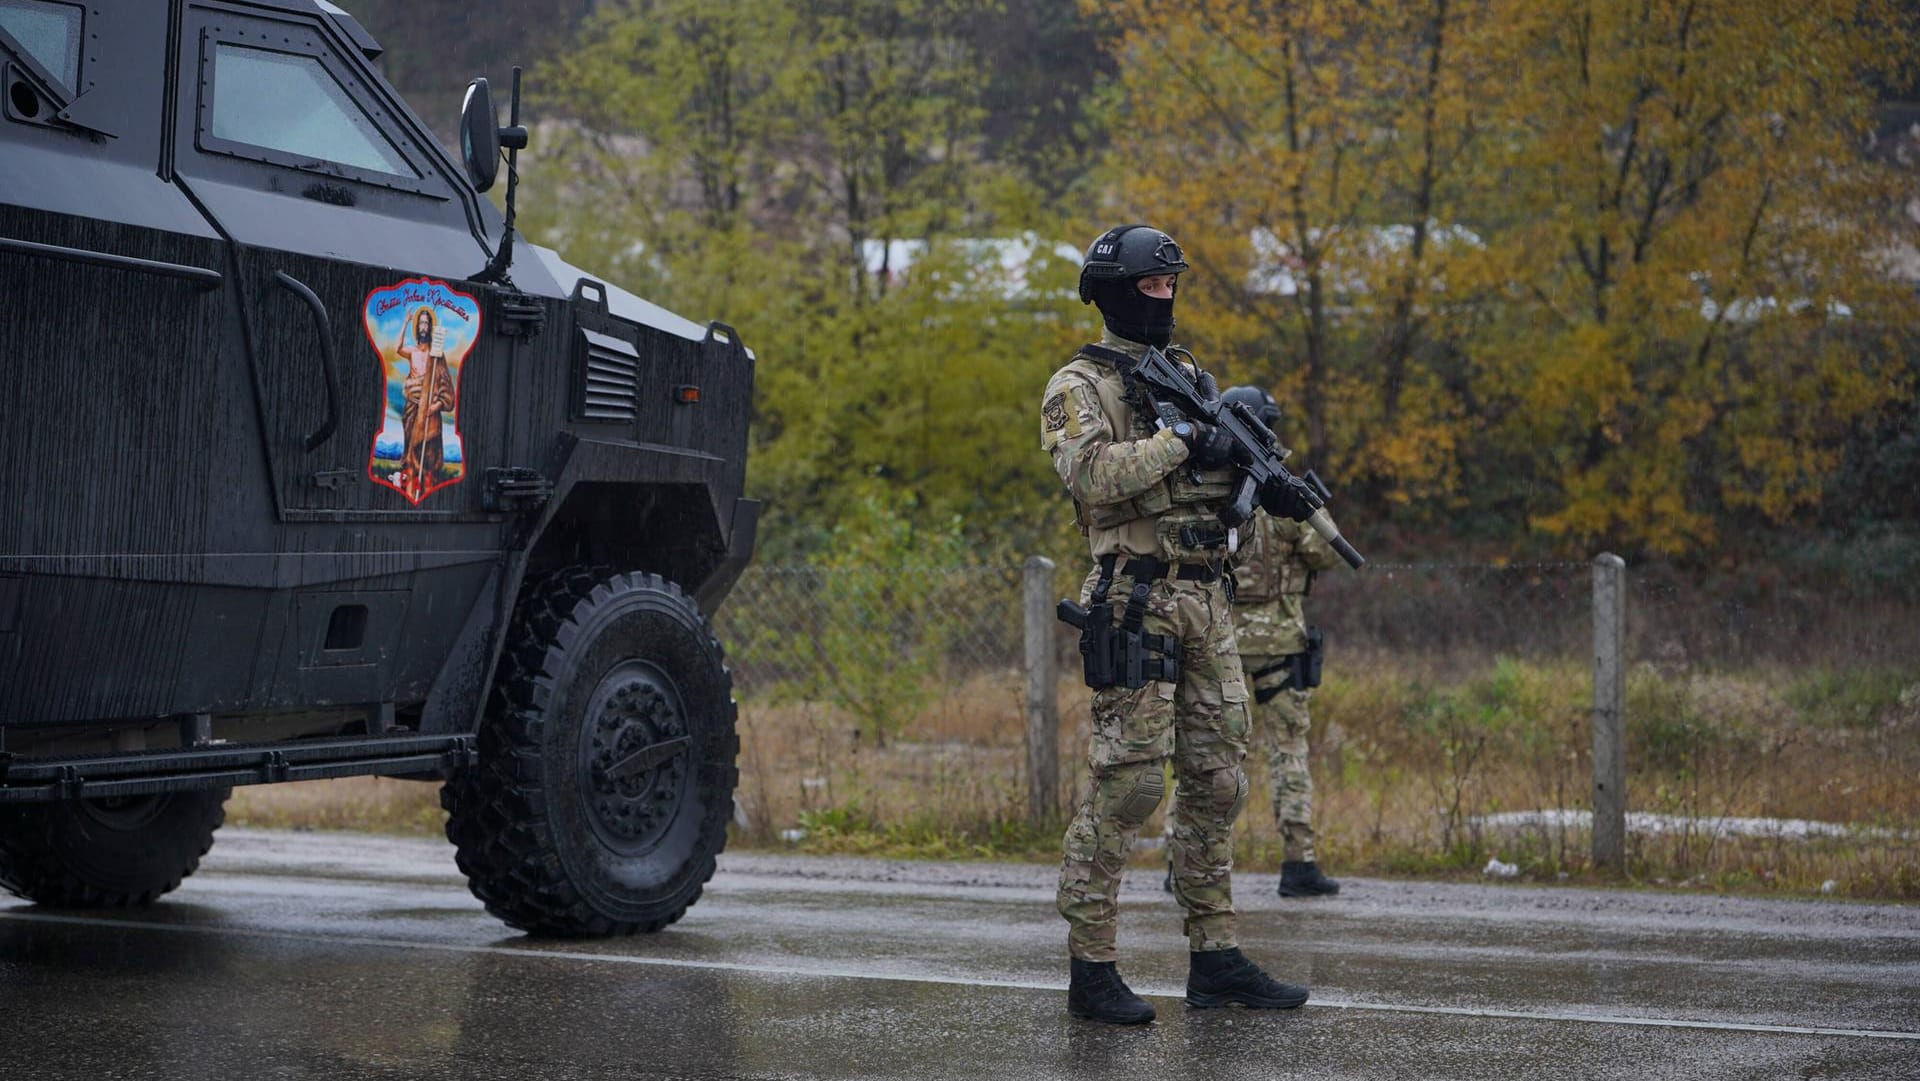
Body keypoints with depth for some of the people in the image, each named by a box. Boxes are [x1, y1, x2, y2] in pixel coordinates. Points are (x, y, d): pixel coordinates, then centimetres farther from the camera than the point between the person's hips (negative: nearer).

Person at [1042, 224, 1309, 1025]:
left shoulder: (1192, 378, 18)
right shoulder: (1080, 387, -3)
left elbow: (1226, 477, 18)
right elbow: (1091, 475, -20)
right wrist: (1178, 441, -18)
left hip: (1207, 603, 7)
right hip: (1134, 604, -7)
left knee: (1218, 784, 8)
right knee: (1124, 785, -9)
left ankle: (1214, 958, 15)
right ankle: (1091, 967, -5)